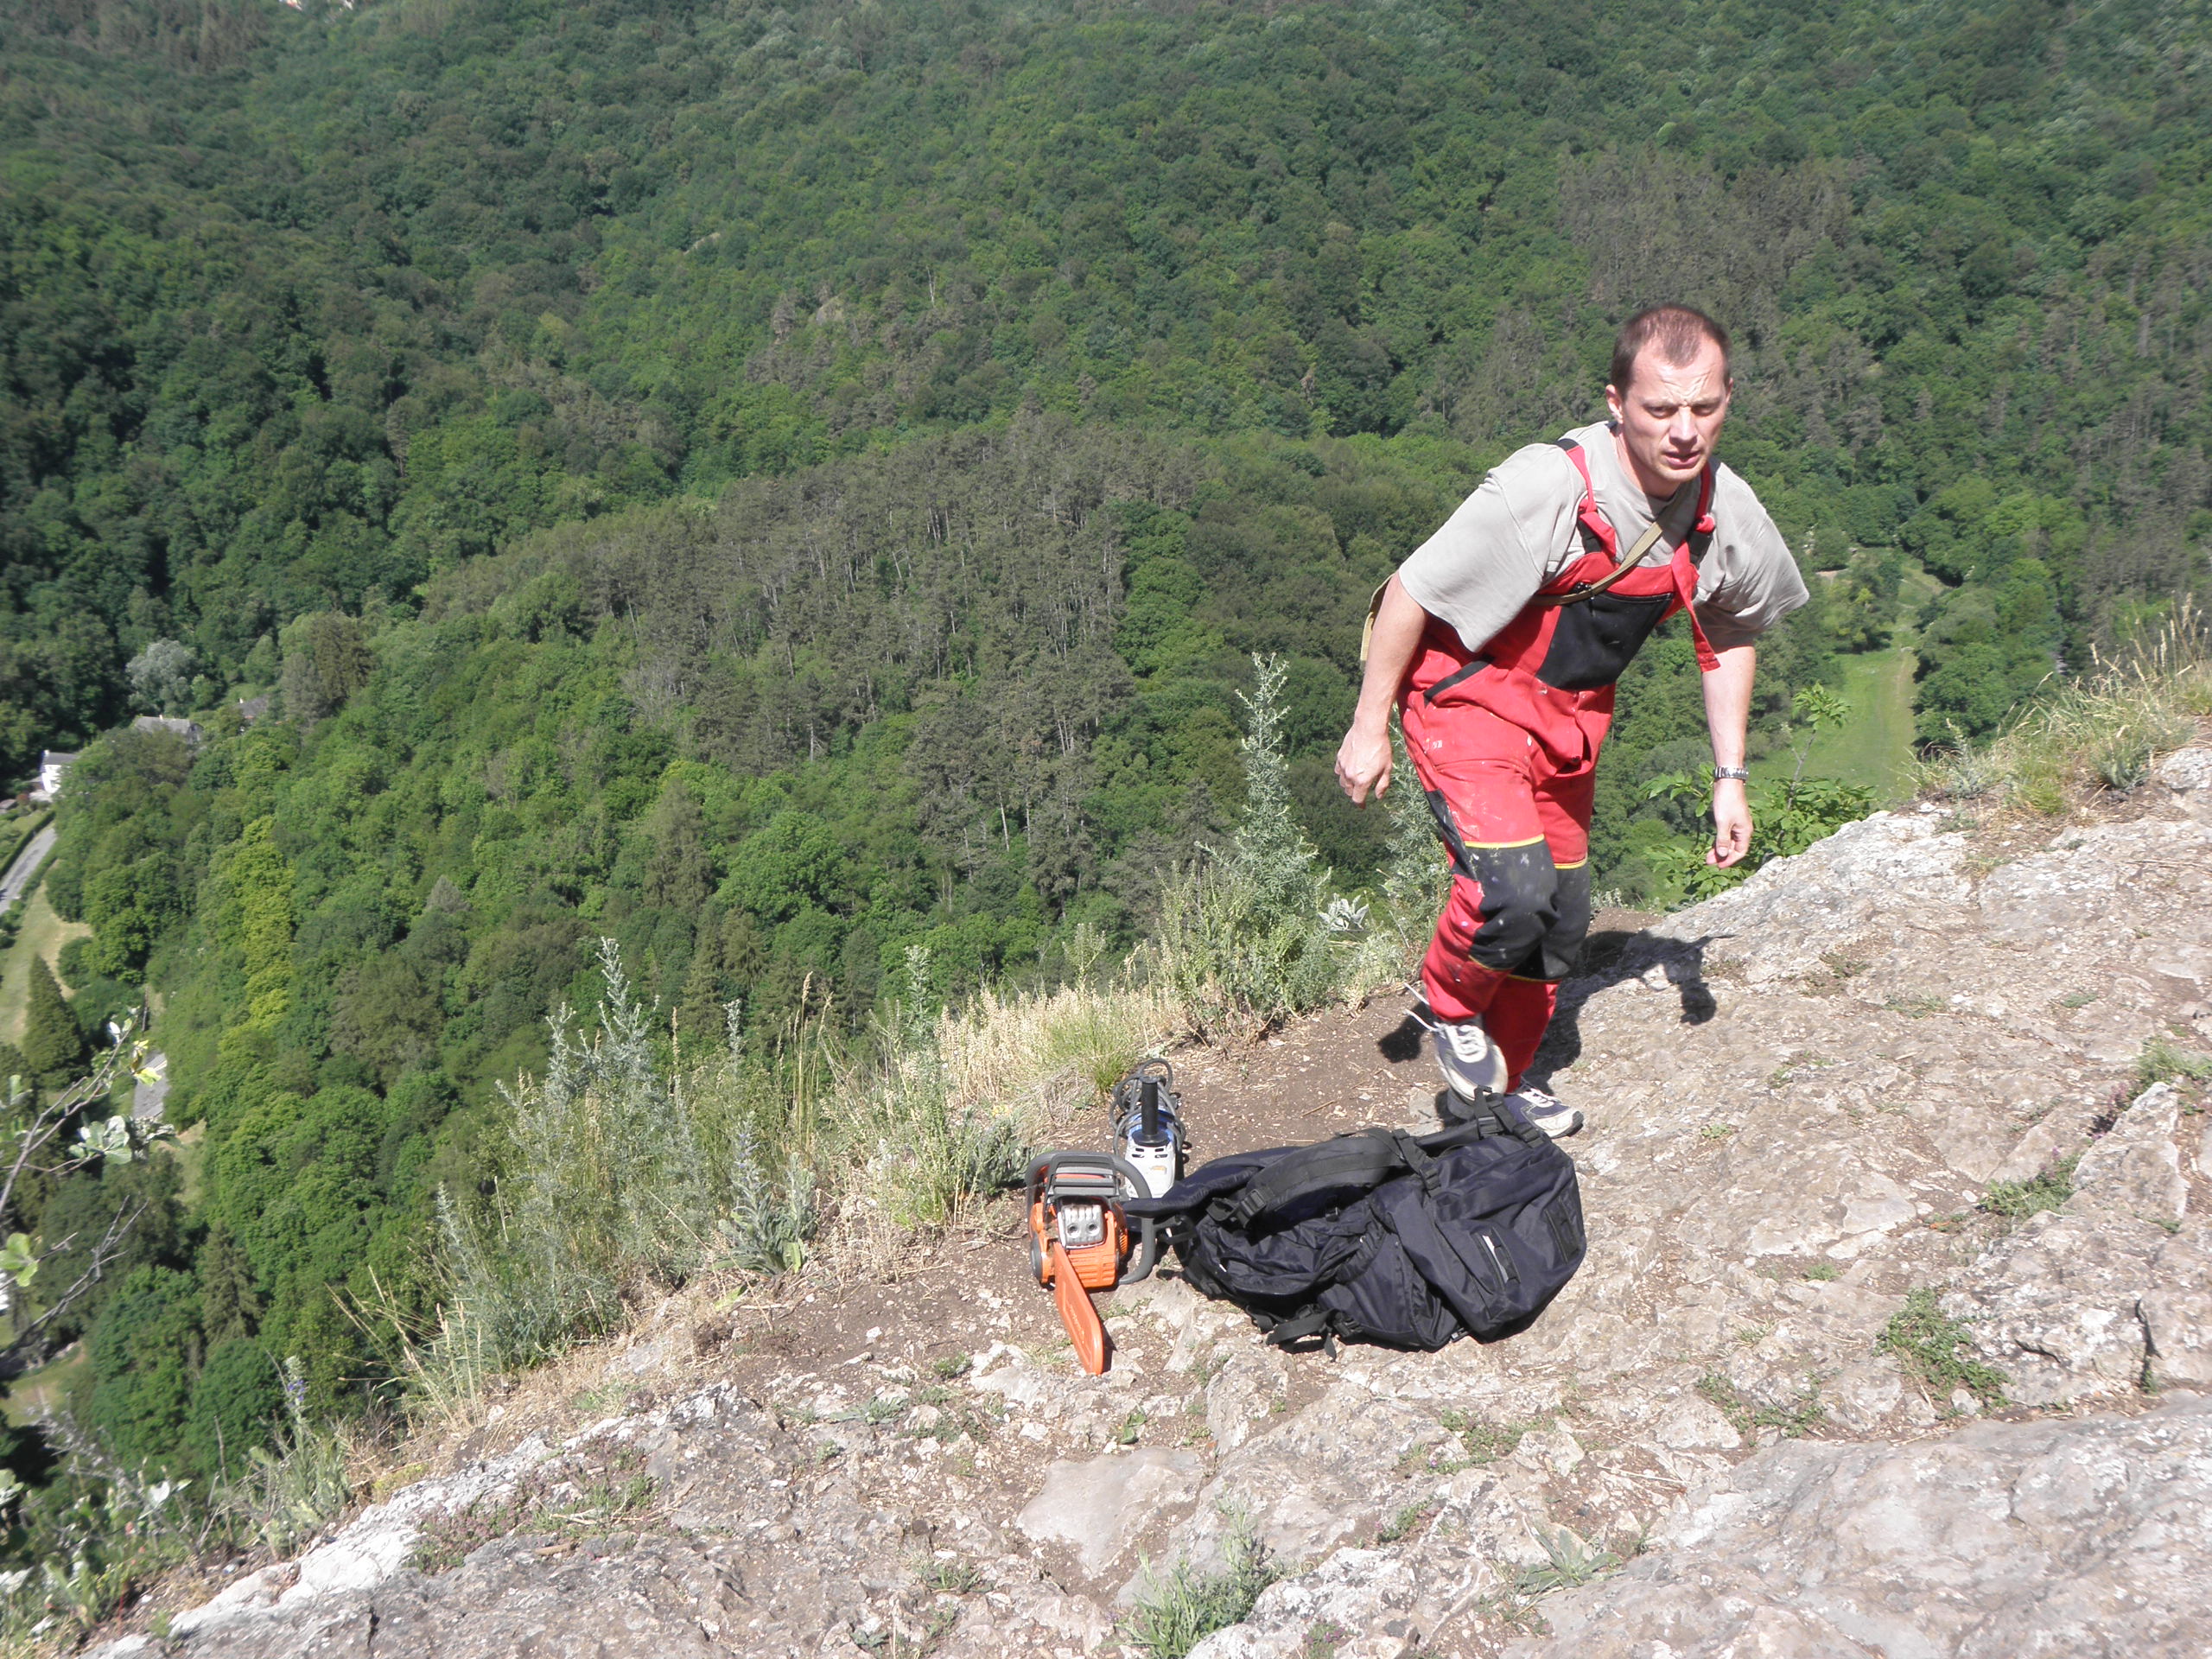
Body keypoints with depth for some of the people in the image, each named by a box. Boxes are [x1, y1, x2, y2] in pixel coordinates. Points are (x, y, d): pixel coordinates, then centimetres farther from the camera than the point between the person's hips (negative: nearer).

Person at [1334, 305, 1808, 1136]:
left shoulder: (1730, 514, -10)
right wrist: (1369, 727, -14)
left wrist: (1729, 777, 9)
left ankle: (1503, 1080, 36)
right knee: (1514, 892, -24)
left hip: (1571, 716, 7)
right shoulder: (1545, 488, -30)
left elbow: (1729, 636, 10)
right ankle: (1449, 1000, 11)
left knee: (1562, 915, 13)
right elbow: (1409, 592, -20)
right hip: (1470, 695, -6)